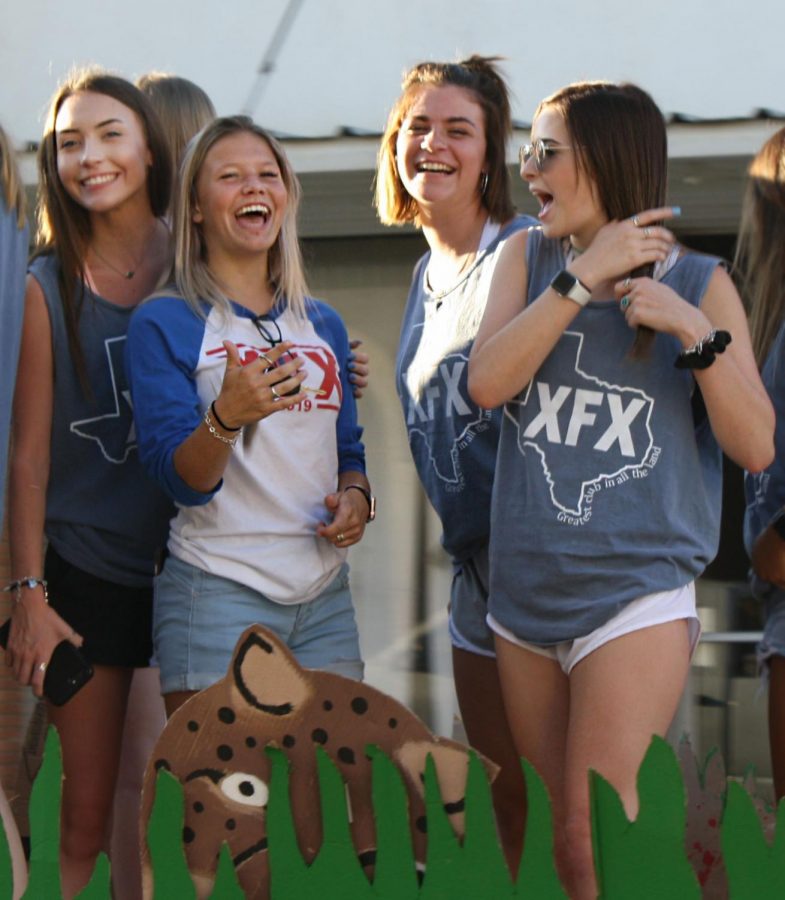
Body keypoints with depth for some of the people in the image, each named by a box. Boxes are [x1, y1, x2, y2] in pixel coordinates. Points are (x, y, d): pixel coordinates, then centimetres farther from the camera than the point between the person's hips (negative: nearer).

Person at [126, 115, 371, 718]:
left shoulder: (323, 324, 13)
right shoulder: (164, 324, -4)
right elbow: (182, 479, -12)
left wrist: (355, 496, 0)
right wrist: (227, 416, -31)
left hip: (324, 596, 5)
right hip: (218, 595, -5)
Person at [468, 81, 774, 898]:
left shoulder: (699, 284, -2)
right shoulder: (528, 258, 5)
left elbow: (756, 449, -6)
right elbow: (486, 384, -11)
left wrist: (696, 332, -17)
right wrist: (583, 279, -14)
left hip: (635, 597, -4)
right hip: (527, 592, 4)